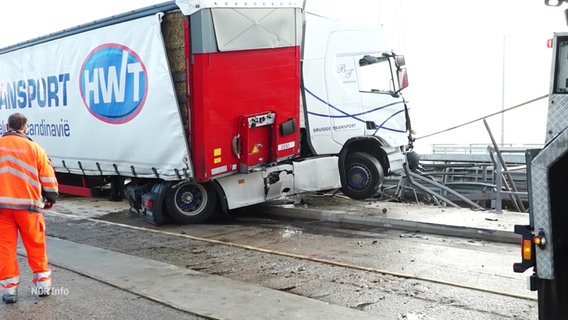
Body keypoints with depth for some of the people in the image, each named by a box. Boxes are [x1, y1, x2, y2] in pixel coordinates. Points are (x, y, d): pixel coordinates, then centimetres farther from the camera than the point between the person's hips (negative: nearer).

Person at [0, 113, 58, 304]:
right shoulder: (34, 147, 0)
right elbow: (48, 177, 3)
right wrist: (51, 199, 16)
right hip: (28, 205, -1)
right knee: (35, 245, 11)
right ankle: (43, 284, 17)